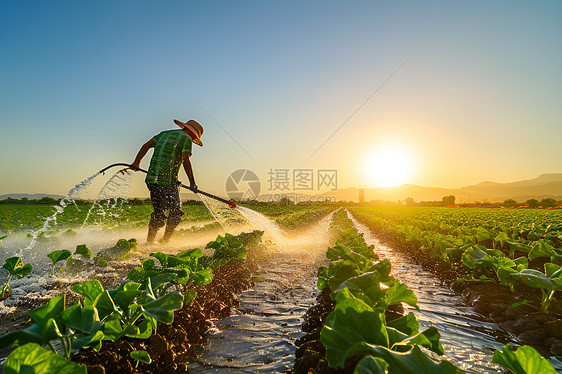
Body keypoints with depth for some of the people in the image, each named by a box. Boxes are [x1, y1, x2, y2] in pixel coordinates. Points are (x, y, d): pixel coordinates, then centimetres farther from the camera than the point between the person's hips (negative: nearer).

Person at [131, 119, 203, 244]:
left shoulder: (164, 134, 21)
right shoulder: (186, 138, 0)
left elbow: (146, 146, 19)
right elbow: (186, 160, -13)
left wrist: (136, 163, 28)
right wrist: (192, 183, -15)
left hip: (151, 178, 7)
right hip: (167, 180, -7)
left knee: (158, 212, 16)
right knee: (175, 212, 6)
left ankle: (149, 242, 20)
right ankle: (165, 241, 7)